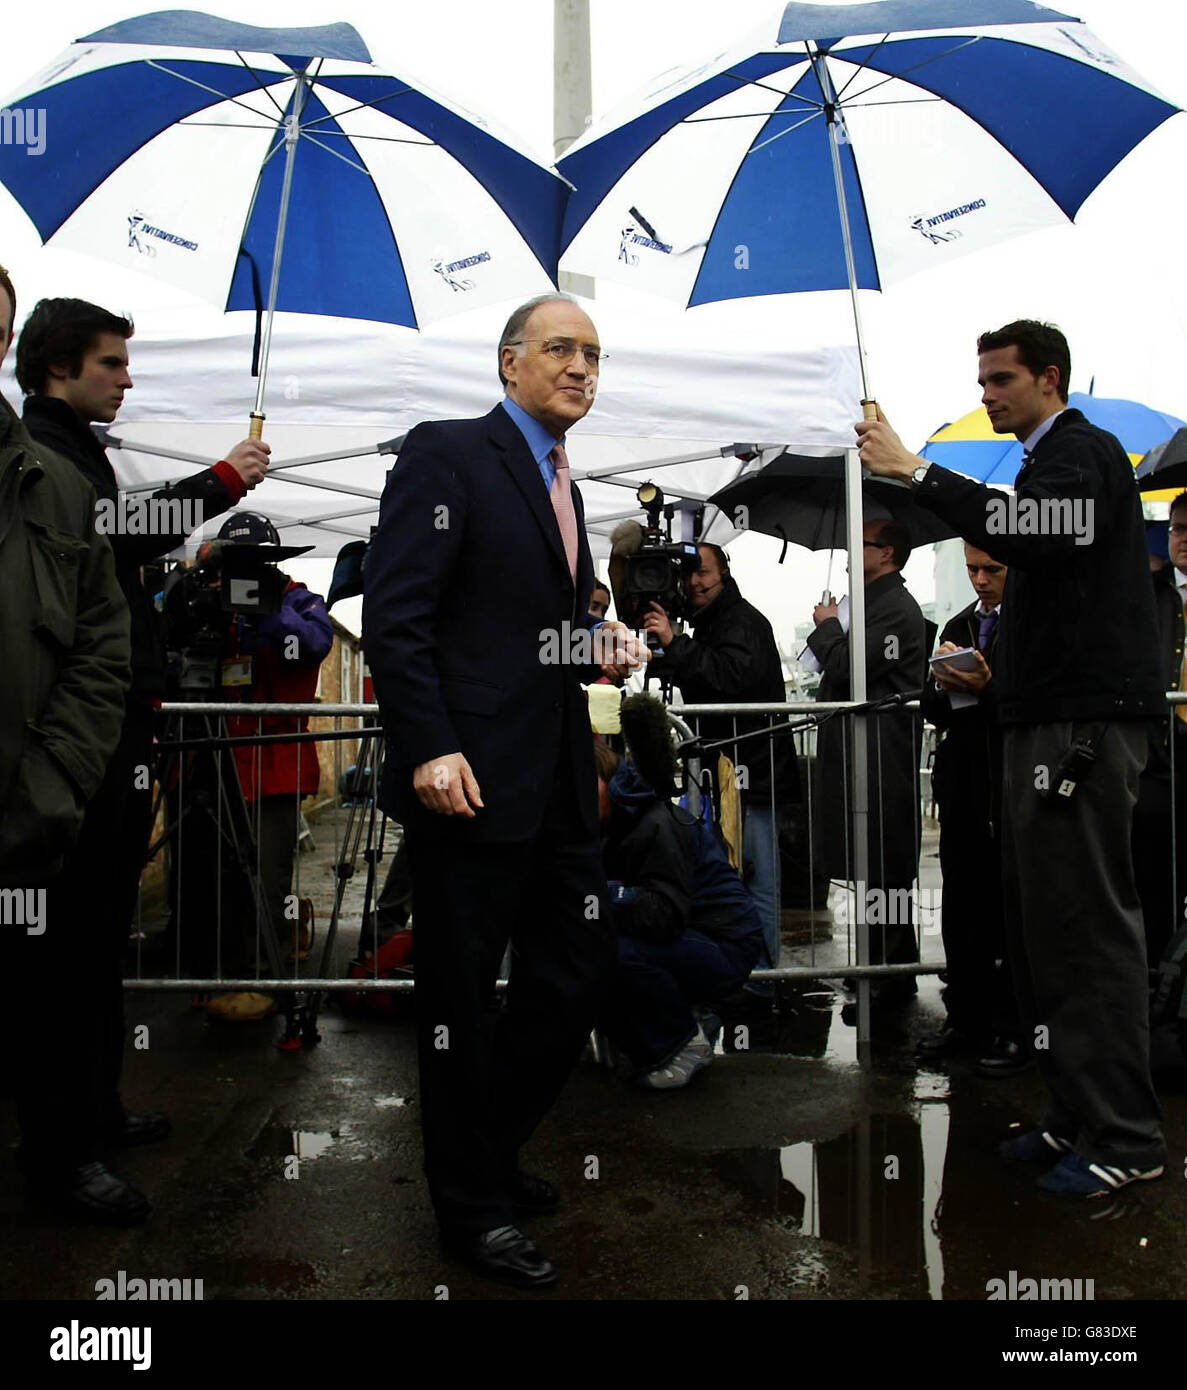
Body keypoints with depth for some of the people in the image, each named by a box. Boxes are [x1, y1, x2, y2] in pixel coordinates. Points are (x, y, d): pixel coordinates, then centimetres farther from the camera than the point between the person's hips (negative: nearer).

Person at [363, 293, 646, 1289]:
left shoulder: (562, 485, 19)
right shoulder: (446, 455, -6)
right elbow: (395, 618, -15)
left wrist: (598, 644, 6)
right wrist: (429, 750, -21)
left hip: (560, 783, 9)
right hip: (471, 780, -8)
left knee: (580, 973, 13)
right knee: (462, 999, 6)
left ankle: (492, 1144, 36)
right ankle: (473, 1206, 24)